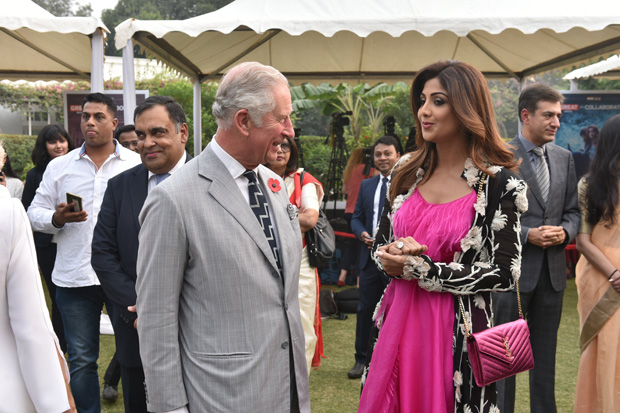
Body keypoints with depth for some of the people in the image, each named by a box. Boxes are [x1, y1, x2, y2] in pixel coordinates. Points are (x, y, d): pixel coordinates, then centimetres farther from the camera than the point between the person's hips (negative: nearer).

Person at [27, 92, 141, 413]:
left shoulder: (137, 165, 4)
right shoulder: (59, 167, 9)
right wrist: (57, 219, -11)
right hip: (74, 277, 2)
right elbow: (35, 212, 10)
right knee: (80, 359, 11)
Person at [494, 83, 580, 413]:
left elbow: (572, 210, 14)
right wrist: (526, 235, -18)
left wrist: (565, 231, -7)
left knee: (545, 353, 16)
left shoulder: (564, 157, 9)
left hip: (552, 271, 6)